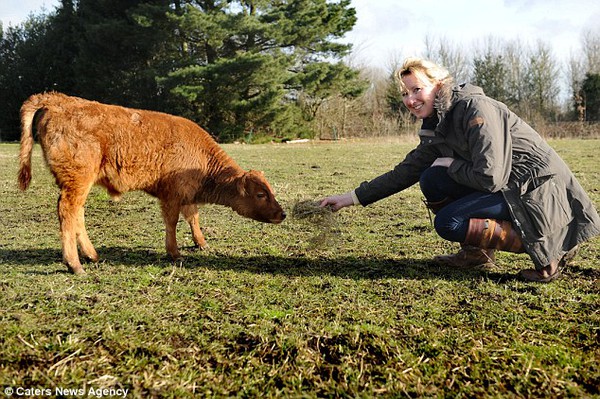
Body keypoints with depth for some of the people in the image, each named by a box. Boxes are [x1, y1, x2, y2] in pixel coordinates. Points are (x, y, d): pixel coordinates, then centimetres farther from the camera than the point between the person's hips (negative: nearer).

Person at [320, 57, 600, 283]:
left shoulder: (475, 108, -20)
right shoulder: (437, 129, 6)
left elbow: (489, 177, -28)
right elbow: (404, 173, 9)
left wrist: (451, 165, -9)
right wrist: (352, 198, 7)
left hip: (539, 192, -8)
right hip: (508, 190, 8)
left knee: (448, 223, -20)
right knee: (432, 179, -4)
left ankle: (547, 250, -7)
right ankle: (477, 253, 7)